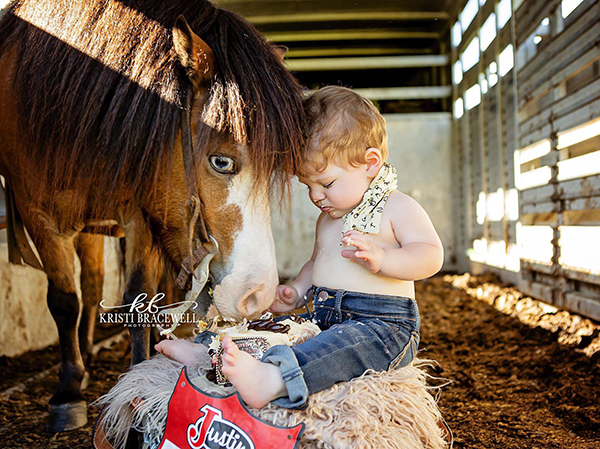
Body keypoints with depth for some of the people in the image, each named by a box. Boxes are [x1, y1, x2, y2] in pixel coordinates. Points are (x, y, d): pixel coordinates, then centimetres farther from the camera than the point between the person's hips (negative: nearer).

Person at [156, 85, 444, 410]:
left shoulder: (397, 208, -3)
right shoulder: (327, 218, 22)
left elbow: (431, 256, -14)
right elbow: (316, 263, 34)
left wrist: (380, 259, -31)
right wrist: (297, 291, 14)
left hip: (383, 325, -9)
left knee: (353, 340, -39)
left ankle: (269, 379, -58)